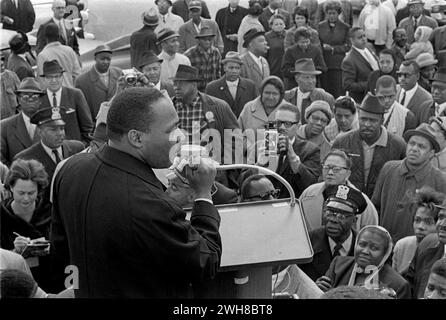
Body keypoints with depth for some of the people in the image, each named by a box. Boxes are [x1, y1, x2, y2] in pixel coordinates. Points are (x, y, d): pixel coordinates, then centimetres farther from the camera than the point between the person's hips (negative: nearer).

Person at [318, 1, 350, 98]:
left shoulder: (345, 27, 2)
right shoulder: (320, 26, 10)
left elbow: (347, 46, -1)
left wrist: (333, 48, -11)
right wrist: (323, 47, -4)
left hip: (338, 64, -2)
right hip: (323, 63, 2)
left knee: (338, 92, -4)